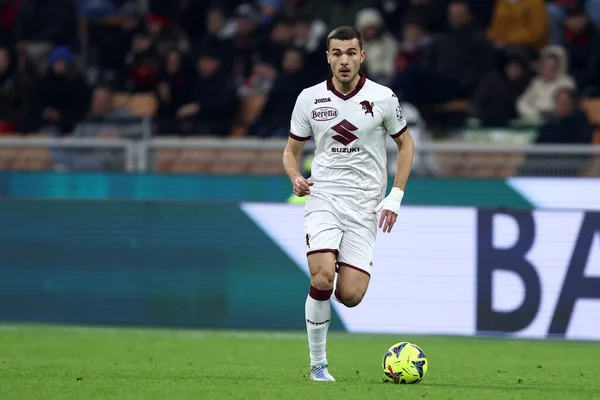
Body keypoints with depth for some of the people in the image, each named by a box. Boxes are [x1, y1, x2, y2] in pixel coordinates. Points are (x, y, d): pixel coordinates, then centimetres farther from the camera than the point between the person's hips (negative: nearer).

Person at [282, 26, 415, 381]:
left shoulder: (383, 98, -2)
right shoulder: (309, 99, 1)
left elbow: (406, 144, 11)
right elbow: (292, 150, 13)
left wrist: (395, 197, 2)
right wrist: (296, 177, -10)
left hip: (365, 205, 0)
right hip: (323, 197, 0)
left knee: (350, 296, -11)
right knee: (322, 278, -22)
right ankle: (318, 363, -7)